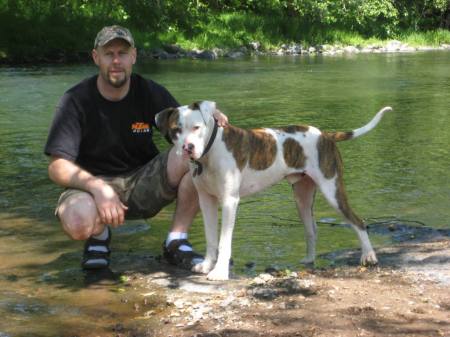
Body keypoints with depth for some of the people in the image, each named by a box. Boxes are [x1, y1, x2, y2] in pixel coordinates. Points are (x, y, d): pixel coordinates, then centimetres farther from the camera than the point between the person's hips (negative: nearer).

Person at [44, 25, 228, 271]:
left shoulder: (150, 93, -4)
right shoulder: (76, 101, -13)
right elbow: (57, 167, -18)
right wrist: (98, 188, -35)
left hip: (143, 182, 3)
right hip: (92, 183, -3)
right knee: (77, 222, -39)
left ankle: (176, 243, -10)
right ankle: (100, 234, 2)